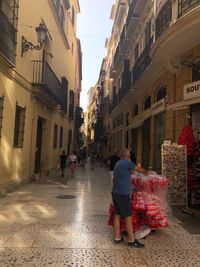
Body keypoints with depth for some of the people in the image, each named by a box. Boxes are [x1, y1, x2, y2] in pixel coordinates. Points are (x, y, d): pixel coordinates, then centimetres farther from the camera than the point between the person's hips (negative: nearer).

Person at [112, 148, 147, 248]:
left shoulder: (118, 163, 13)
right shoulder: (128, 163, -11)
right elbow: (140, 170, -2)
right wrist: (146, 172, 18)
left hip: (115, 192, 8)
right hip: (123, 194, -8)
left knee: (117, 215, 14)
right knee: (128, 217, 0)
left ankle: (117, 238, 23)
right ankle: (132, 240, 8)